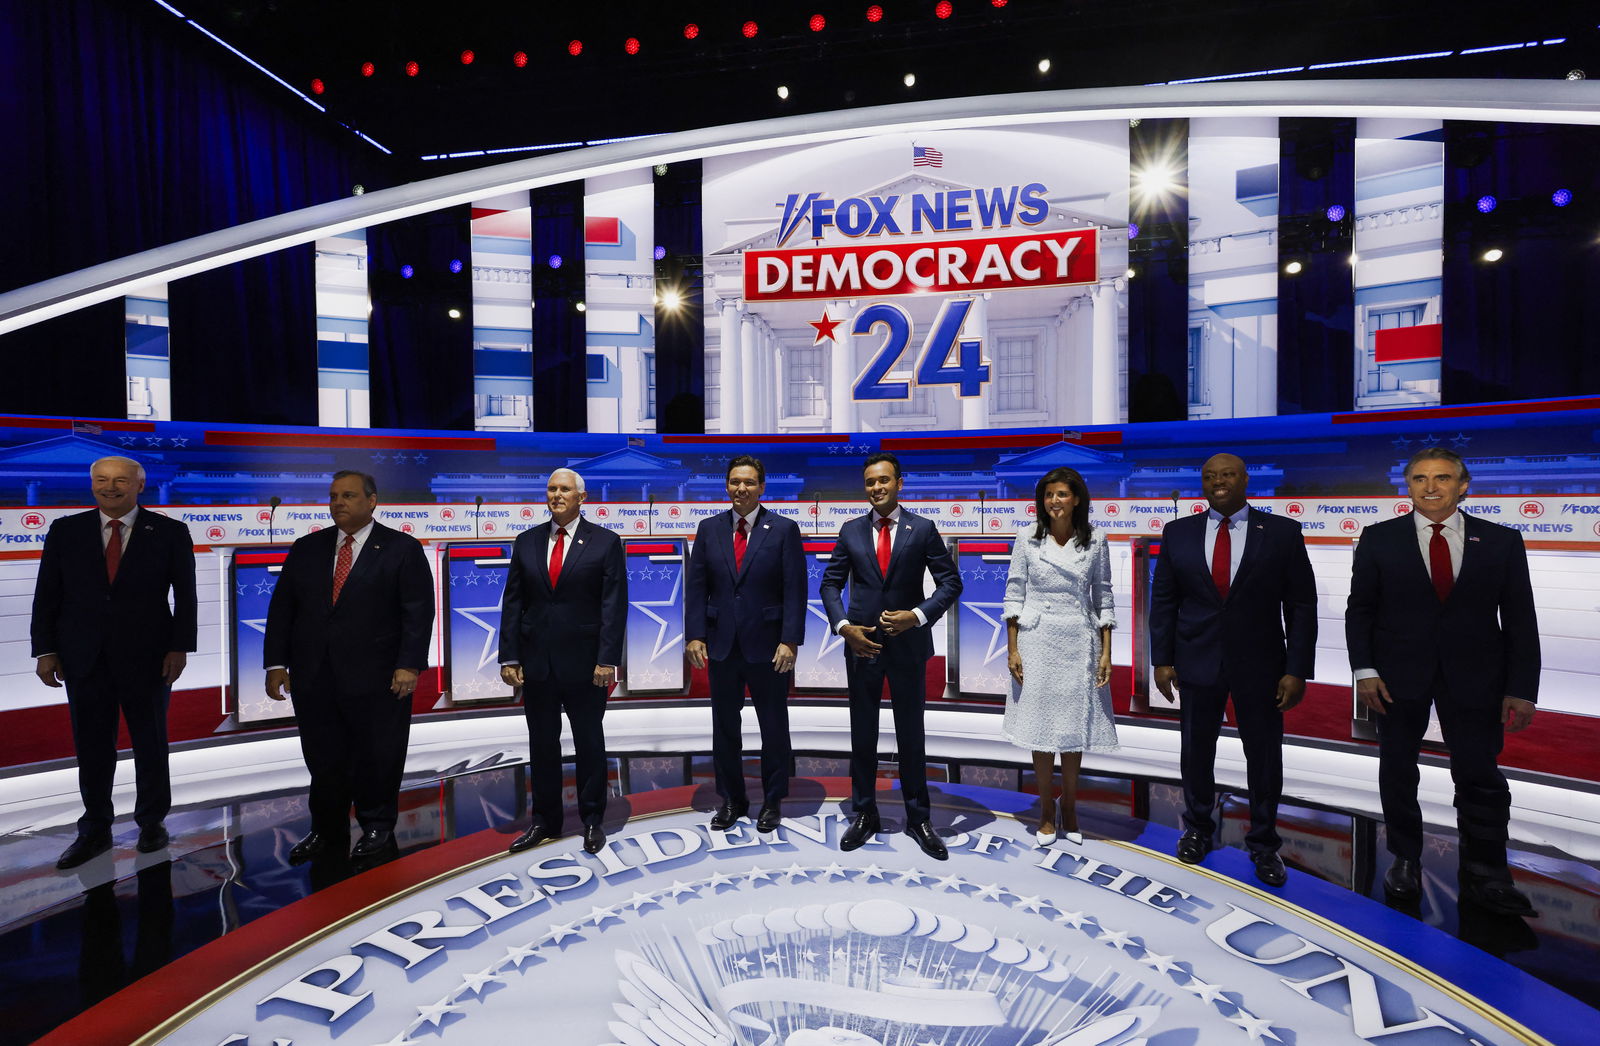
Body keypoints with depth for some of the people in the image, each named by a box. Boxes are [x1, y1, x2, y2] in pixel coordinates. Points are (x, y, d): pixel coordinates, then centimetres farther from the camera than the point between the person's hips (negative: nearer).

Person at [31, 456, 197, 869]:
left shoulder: (169, 532, -2)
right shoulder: (65, 530, 5)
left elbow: (185, 595, -3)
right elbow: (47, 595, 6)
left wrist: (180, 647, -9)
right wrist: (45, 650, 0)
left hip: (147, 657, -2)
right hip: (84, 659, 2)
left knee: (151, 743, 10)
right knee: (92, 748, 10)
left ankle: (152, 822, 25)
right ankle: (95, 830, 24)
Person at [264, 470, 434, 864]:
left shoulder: (402, 548, -2)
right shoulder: (306, 548, 11)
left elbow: (418, 611, -7)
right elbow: (281, 608, 11)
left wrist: (409, 665, -15)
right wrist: (276, 663, 3)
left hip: (377, 680, -4)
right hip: (313, 679, 4)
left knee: (377, 758, 7)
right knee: (323, 760, 12)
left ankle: (377, 827, 25)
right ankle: (327, 832, 28)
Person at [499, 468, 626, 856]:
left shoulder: (605, 542, -3)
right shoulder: (527, 541, 7)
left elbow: (614, 605, -8)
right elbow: (512, 603, 6)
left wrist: (607, 659, -14)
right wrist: (509, 657, 0)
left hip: (585, 662, -3)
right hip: (536, 661, 3)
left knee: (589, 743, 9)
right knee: (542, 744, 12)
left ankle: (592, 820, 24)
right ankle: (545, 820, 27)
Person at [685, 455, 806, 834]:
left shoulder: (784, 529, -3)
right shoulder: (709, 528, 5)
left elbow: (794, 590, -7)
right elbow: (696, 586, 5)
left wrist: (790, 641, -13)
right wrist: (694, 635, -3)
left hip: (768, 646, -2)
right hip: (721, 646, 3)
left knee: (774, 726, 10)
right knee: (725, 727, 12)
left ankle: (773, 801, 26)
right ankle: (731, 800, 28)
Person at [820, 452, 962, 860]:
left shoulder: (923, 529, -2)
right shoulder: (851, 530, 3)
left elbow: (950, 582, -3)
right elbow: (831, 583, 5)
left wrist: (918, 615, -16)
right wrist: (843, 626, -9)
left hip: (908, 644, -2)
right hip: (861, 644, 2)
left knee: (911, 734, 9)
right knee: (862, 733, 11)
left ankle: (918, 817, 24)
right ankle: (864, 814, 27)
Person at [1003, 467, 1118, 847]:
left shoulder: (1095, 542, 1)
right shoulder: (1027, 542, -1)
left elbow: (1103, 599, 4)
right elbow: (1014, 595, 0)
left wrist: (1106, 652, 0)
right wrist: (1012, 649, -4)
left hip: (1079, 644, 1)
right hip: (1037, 643, -1)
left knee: (1075, 729, 9)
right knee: (1041, 729, 6)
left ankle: (1069, 809, 27)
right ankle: (1047, 813, 21)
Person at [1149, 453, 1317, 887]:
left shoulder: (1283, 532, -3)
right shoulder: (1178, 533, 2)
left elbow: (1301, 606, -3)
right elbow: (1163, 601, 4)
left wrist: (1297, 669, -8)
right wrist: (1162, 659, -1)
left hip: (1259, 664, -1)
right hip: (1197, 663, 1)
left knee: (1264, 756, 9)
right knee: (1196, 752, 13)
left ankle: (1263, 843, 29)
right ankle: (1198, 828, 34)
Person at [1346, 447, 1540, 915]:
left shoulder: (1501, 541, 1)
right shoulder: (1379, 539, -1)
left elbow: (1520, 621, 1)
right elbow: (1359, 610, 0)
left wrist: (1521, 689, -4)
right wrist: (1364, 670, -9)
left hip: (1474, 678, 0)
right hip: (1398, 674, 0)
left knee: (1480, 776, 3)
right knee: (1397, 771, 10)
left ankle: (1484, 876, 19)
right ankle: (1405, 861, 27)